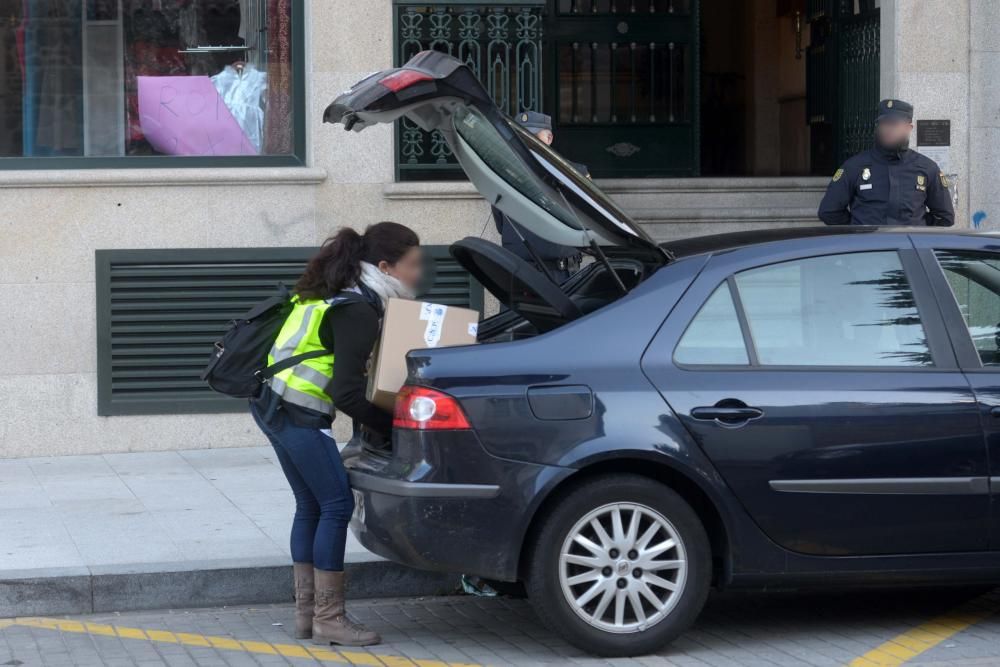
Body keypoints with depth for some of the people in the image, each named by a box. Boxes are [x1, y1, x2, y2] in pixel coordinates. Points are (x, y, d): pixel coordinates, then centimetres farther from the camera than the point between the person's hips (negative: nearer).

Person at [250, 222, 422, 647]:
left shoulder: (341, 294, 12)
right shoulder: (358, 312, -18)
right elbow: (346, 394, -22)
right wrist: (392, 427, -12)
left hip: (273, 404, 10)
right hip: (300, 415, -10)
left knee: (311, 507, 14)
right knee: (337, 504, -4)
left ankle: (306, 613, 17)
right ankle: (328, 619, -1)